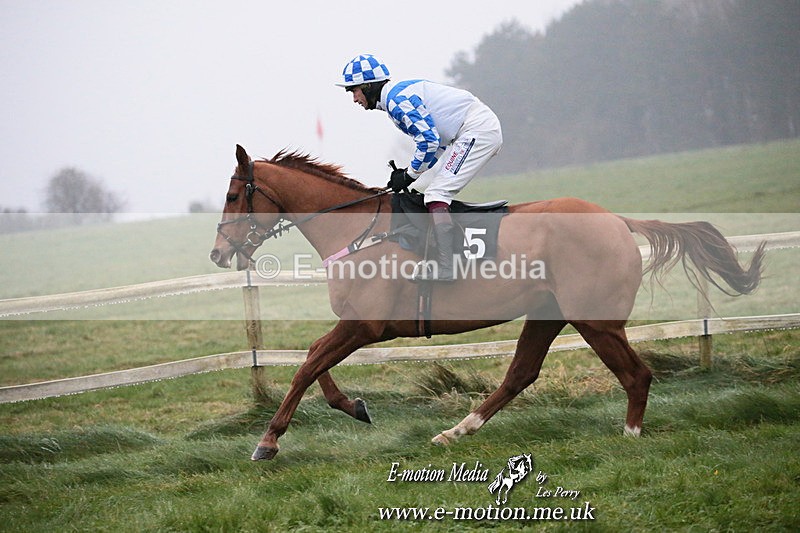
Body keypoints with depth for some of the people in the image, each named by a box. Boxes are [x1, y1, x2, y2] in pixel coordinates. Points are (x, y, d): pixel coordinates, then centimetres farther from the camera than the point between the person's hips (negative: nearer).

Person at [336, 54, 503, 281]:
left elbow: (429, 139, -20)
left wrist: (409, 175, -8)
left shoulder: (397, 98, -13)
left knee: (437, 194, -16)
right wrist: (407, 171, 13)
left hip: (478, 129, -11)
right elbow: (434, 140, 24)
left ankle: (445, 271, -24)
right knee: (440, 193, 16)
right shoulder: (401, 93, 20)